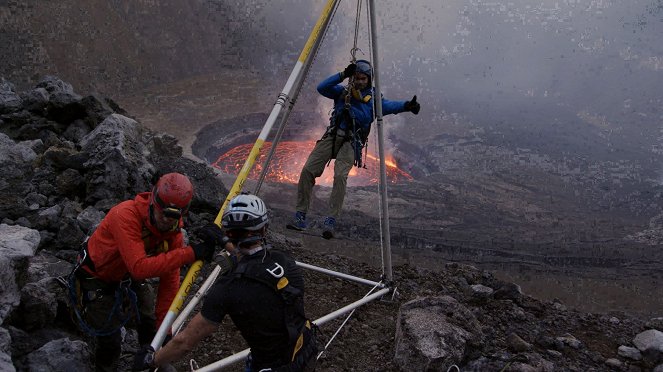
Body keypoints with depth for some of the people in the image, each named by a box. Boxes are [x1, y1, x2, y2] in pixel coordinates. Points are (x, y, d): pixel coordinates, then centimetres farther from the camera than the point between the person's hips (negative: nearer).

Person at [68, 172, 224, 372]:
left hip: (128, 277, 5)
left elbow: (169, 282, -14)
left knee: (150, 323, 11)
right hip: (96, 279, -5)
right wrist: (192, 253, -53)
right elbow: (139, 268, -49)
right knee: (110, 341, -3)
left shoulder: (174, 232, -19)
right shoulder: (126, 215, -39)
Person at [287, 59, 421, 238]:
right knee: (308, 170, -12)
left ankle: (331, 221, -22)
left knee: (340, 176, -27)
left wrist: (407, 105, -31)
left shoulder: (373, 99, 10)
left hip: (351, 142, -3)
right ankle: (300, 218, -6)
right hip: (332, 136, 3)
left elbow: (390, 105, -9)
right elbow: (322, 88, 2)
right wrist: (343, 75, -8)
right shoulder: (342, 92, 16)